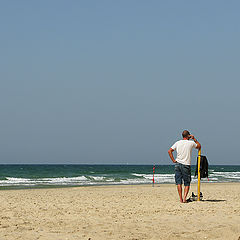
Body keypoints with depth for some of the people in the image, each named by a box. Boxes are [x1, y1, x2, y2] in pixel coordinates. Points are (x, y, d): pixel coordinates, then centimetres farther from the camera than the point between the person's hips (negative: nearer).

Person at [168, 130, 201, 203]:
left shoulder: (178, 143, 5)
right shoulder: (191, 143, -1)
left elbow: (169, 151, 0)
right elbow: (199, 146, 17)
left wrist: (173, 160, 3)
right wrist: (194, 139, 20)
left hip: (178, 164, 2)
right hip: (186, 164, -2)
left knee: (179, 182, 4)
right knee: (187, 183, 5)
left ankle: (181, 199, 1)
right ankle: (184, 197, -10)